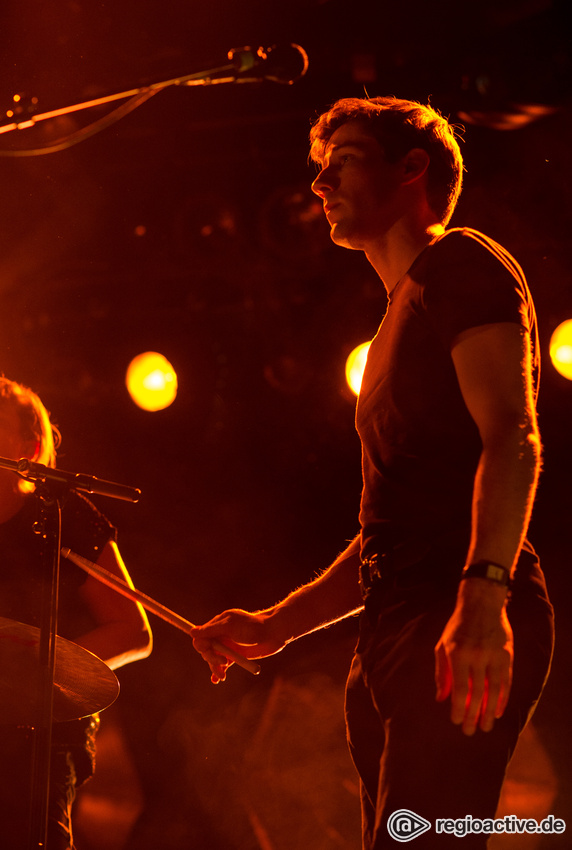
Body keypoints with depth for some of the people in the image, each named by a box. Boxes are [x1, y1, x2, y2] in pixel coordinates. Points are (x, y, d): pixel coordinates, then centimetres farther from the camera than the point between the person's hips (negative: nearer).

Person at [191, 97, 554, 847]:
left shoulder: (463, 266, 1)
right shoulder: (402, 315, 29)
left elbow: (512, 439, -16)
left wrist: (483, 594, -29)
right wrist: (276, 626, 21)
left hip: (469, 635, -9)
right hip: (394, 642, 9)